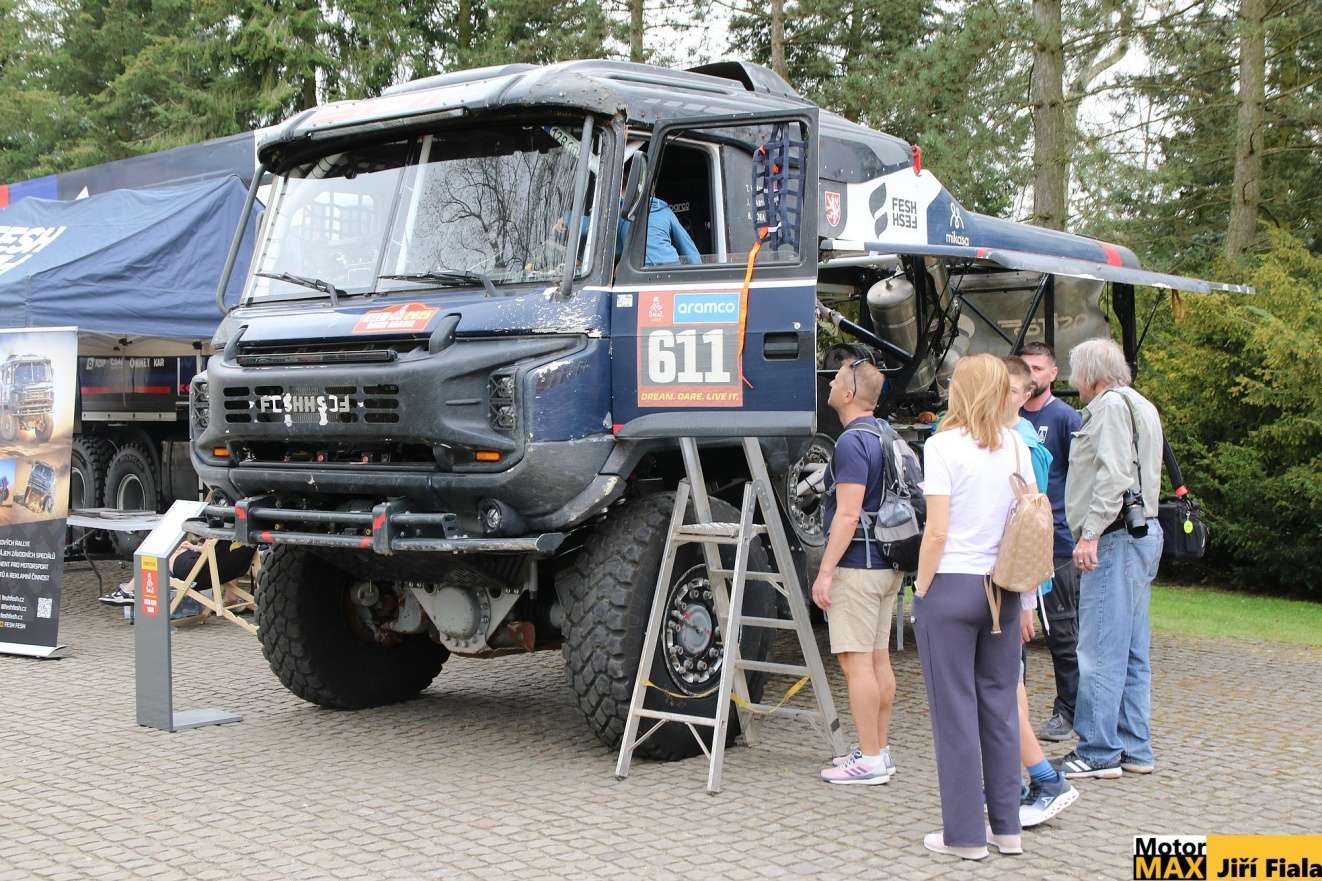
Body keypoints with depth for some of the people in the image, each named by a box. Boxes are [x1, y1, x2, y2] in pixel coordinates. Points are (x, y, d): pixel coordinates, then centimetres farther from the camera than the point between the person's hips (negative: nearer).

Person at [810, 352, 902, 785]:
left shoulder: (852, 442, -16)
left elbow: (848, 514, -21)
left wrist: (826, 571, -19)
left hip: (857, 566, -10)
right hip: (888, 563, 10)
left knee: (855, 661, -6)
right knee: (878, 658, 14)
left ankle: (870, 760, -4)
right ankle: (878, 751, 20)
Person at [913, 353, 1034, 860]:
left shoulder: (944, 446, -10)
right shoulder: (1016, 447, 7)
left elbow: (937, 531, -13)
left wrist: (921, 592, -4)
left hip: (951, 587, -5)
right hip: (1001, 589, 6)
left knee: (955, 710, 2)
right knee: (999, 706, 12)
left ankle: (965, 835, 8)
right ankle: (1006, 828, 19)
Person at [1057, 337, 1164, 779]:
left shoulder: (1110, 405, -9)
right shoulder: (1142, 407, 22)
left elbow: (1114, 475, -20)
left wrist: (1091, 533, -22)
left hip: (1117, 538, -10)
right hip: (1144, 533, 10)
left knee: (1101, 651, -8)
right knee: (1132, 651, 12)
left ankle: (1098, 753, -5)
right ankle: (1134, 749, 17)